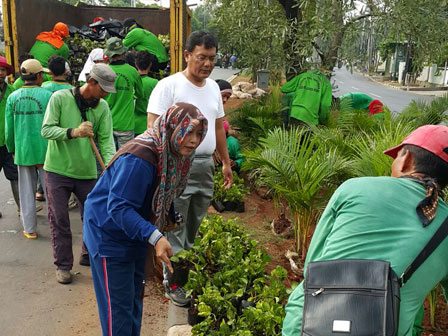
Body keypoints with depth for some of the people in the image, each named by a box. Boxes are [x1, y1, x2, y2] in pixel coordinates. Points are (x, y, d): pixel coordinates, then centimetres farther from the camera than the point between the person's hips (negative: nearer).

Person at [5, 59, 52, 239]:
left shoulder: (13, 97, 2)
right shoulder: (47, 95, -9)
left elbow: (9, 128, 6)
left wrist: (12, 150, 18)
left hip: (23, 151, 3)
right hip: (45, 150, -3)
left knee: (26, 192, 12)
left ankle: (30, 229, 19)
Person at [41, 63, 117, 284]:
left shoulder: (102, 107, -1)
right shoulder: (60, 98, -10)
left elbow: (106, 140, -7)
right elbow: (46, 129, -15)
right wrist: (73, 132, -31)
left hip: (87, 172, 3)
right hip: (58, 170, -3)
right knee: (59, 221, 4)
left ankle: (89, 256, 32)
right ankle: (63, 265, 19)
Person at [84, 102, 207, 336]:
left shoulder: (172, 154, -5)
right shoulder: (139, 159, -33)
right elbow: (119, 207, -34)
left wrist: (171, 218, 4)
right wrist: (155, 237, -43)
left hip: (135, 234, 9)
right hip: (109, 235, -8)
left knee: (134, 298, 20)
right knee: (118, 307, 2)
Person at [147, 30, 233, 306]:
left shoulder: (213, 88, 14)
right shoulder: (169, 86, -8)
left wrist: (226, 162, 22)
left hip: (206, 165, 6)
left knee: (196, 228, 15)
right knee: (175, 229, 0)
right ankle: (172, 281, 14)